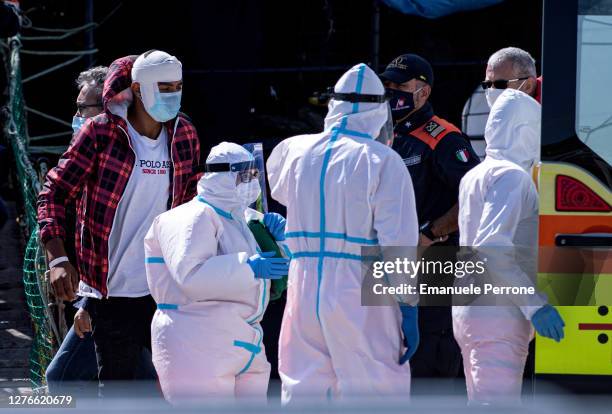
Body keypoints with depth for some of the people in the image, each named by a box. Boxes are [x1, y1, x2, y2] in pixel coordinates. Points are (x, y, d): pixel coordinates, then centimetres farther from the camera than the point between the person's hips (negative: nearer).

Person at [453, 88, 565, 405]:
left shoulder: (474, 177, 17)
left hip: (469, 313, 10)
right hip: (499, 318, -10)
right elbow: (492, 246, -23)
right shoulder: (512, 175, -12)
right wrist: (534, 305, -26)